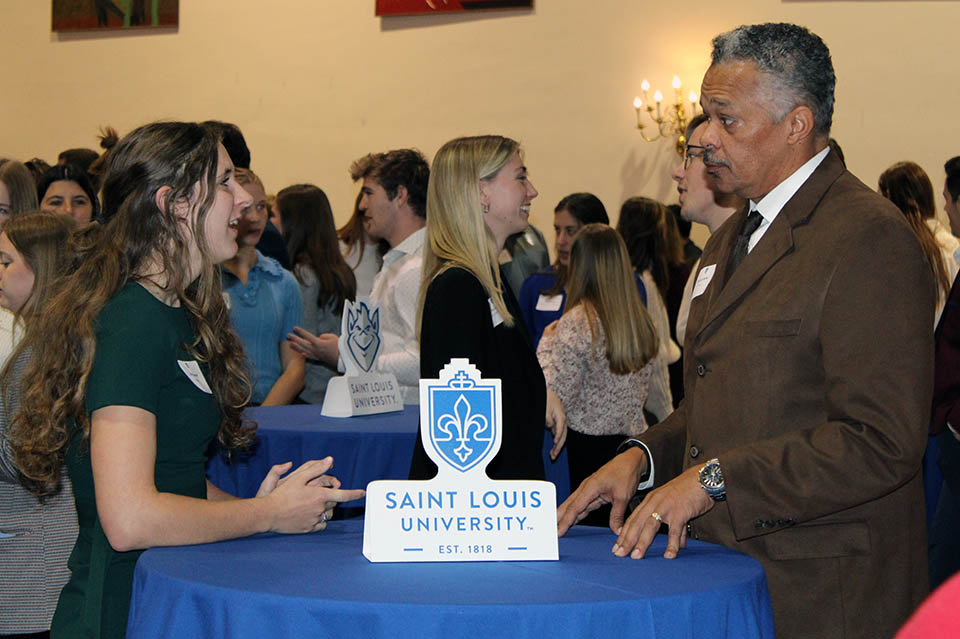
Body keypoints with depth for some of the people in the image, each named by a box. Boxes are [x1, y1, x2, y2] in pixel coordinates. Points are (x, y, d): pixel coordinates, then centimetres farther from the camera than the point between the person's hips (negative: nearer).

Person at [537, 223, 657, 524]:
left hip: (588, 445, -6)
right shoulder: (640, 320, 5)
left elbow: (556, 399, -12)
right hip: (631, 440, 6)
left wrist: (547, 345, -1)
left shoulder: (577, 322, -14)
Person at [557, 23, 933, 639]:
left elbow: (880, 440, -21)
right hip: (726, 571, 8)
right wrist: (644, 457, 4)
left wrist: (714, 479, -20)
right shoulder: (732, 238, 16)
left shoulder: (872, 238, -15)